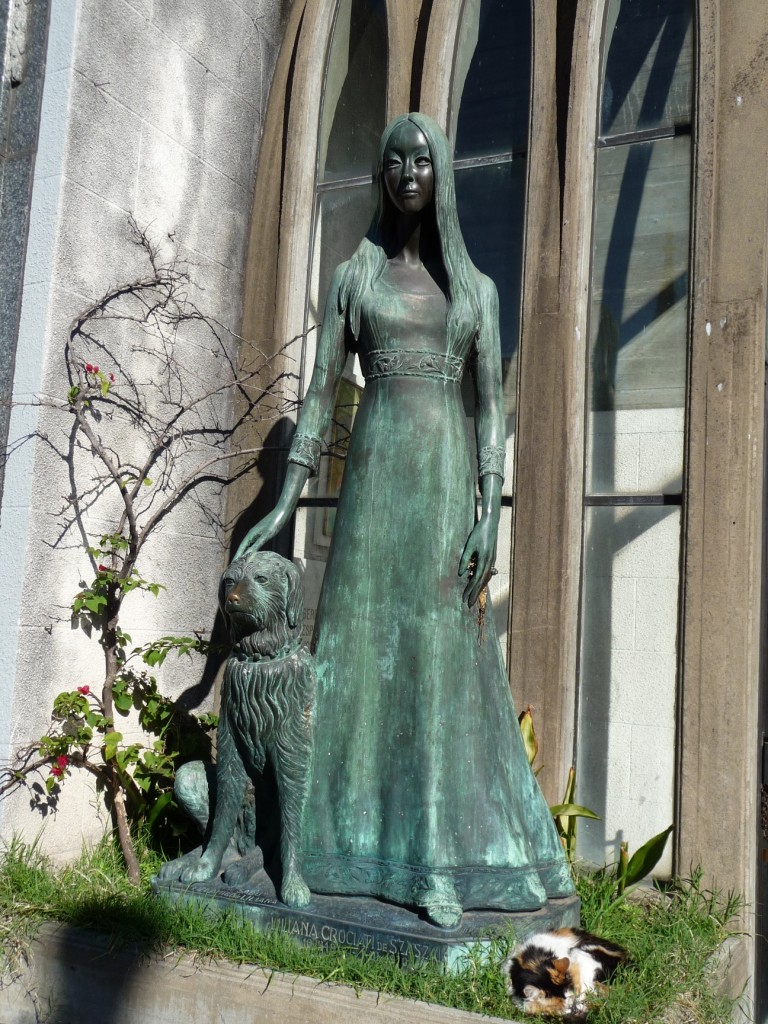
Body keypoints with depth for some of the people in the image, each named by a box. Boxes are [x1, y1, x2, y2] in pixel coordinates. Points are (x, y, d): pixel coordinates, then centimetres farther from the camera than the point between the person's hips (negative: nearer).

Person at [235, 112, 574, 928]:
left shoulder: (476, 286, 13)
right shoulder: (353, 277, 11)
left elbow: (491, 403, 5)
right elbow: (321, 392, 5)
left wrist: (491, 510, -7)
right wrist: (285, 501, -3)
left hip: (448, 478, 0)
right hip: (374, 473, 0)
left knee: (445, 656, -2)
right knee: (361, 645, -1)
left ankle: (442, 859, 2)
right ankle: (345, 842, 9)